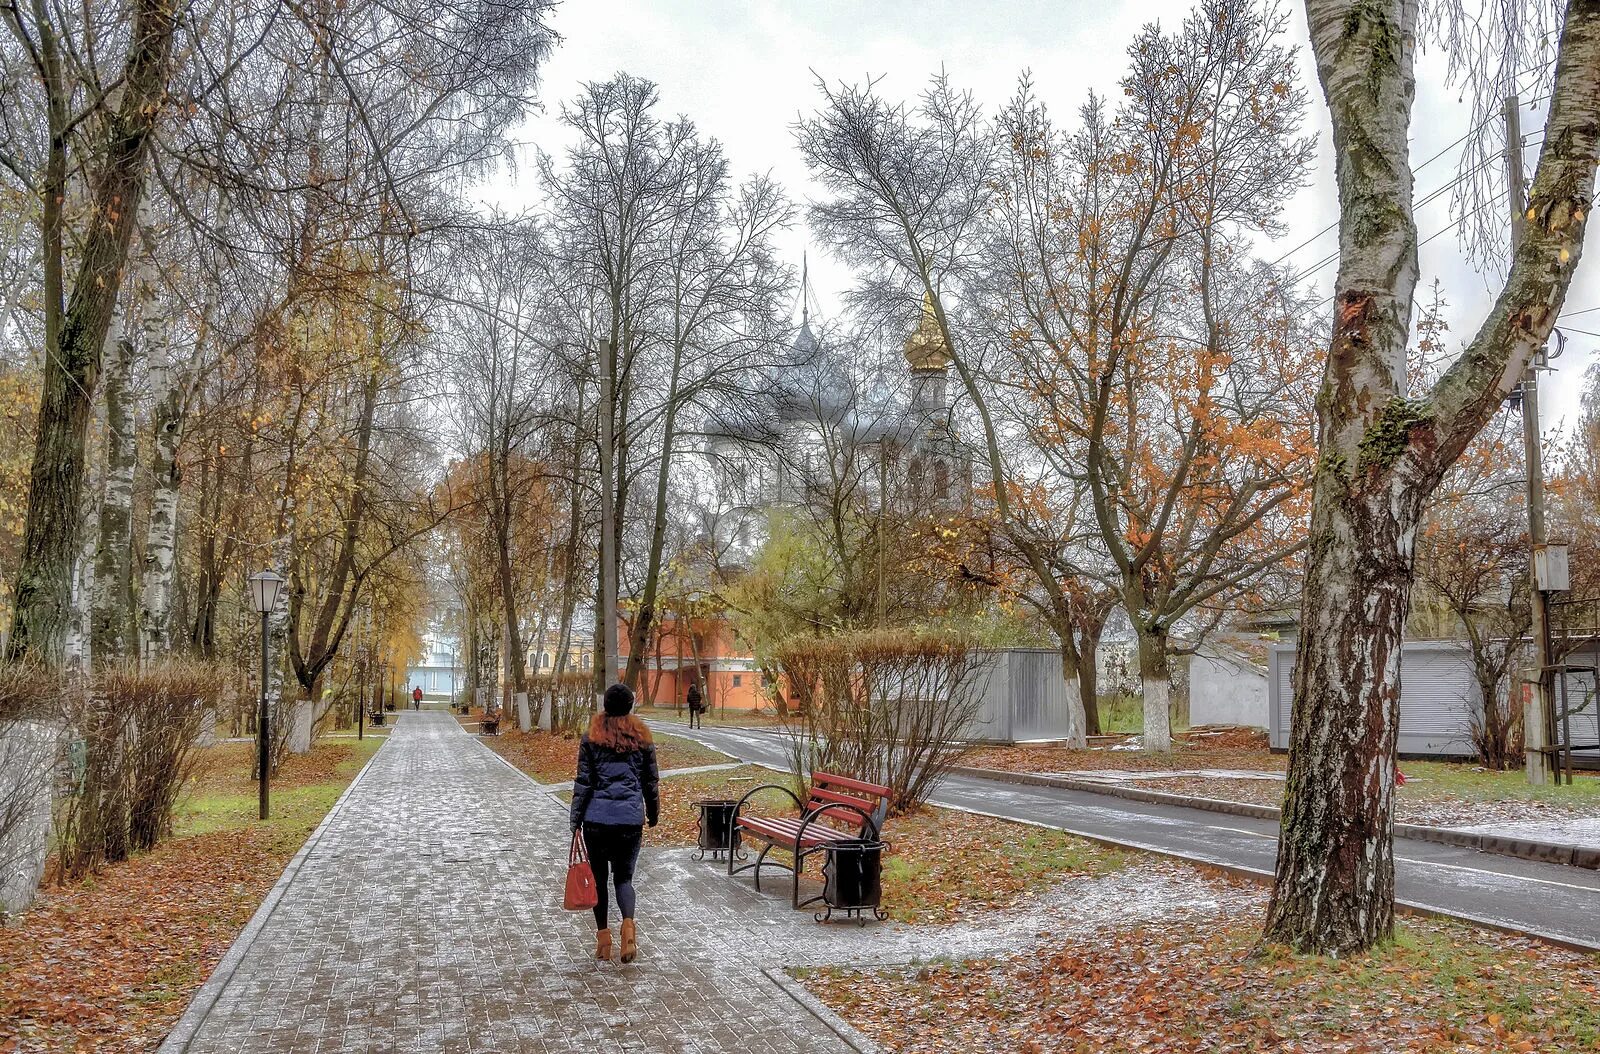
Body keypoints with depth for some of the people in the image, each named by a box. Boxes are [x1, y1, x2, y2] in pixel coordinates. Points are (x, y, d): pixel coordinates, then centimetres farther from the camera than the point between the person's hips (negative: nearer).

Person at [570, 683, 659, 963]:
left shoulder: (591, 737, -2)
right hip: (631, 817, 1)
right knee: (624, 876, 10)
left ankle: (603, 938, 13)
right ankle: (628, 924, -15)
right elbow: (651, 781, 9)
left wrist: (575, 819, 1)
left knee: (599, 877, 11)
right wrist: (653, 814, 22)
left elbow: (583, 781, -4)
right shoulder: (642, 737, 4)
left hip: (597, 817, -1)